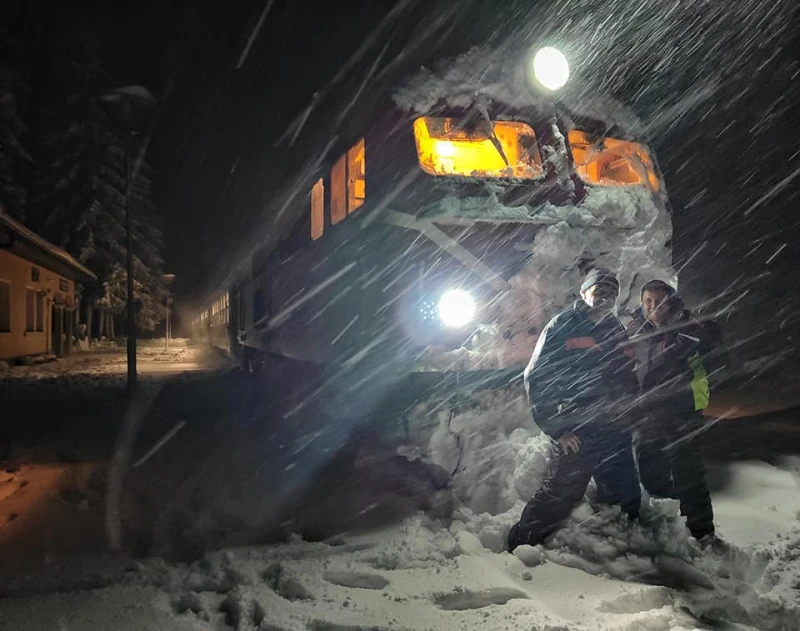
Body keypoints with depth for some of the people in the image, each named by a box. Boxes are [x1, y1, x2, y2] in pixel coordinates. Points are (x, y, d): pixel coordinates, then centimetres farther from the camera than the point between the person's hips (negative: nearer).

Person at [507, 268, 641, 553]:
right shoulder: (562, 327, -4)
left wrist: (624, 403, 3)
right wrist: (556, 428, -13)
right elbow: (536, 379, -9)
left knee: (626, 499, 14)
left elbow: (628, 380, 24)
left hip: (615, 432, 6)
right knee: (559, 496, -8)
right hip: (576, 433, -6)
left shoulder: (617, 332, 14)